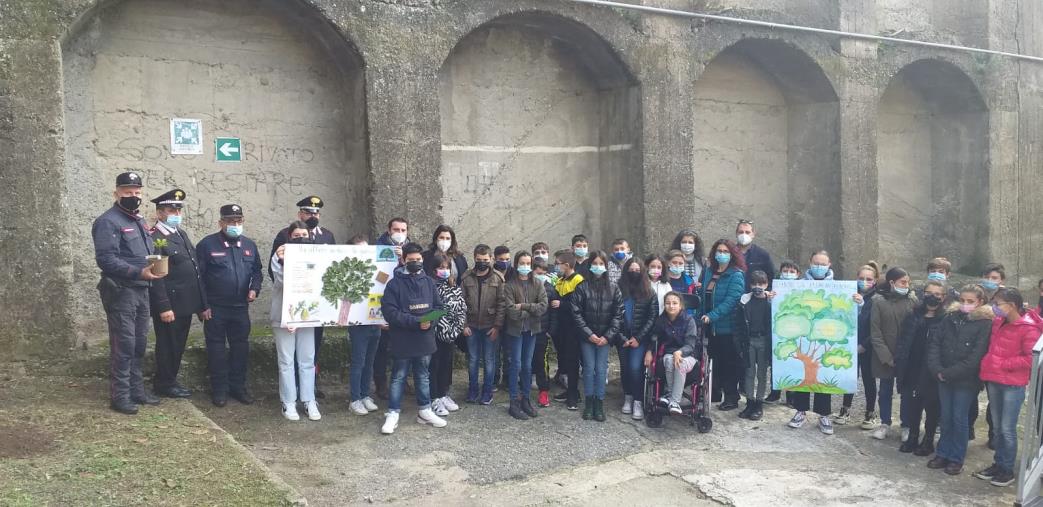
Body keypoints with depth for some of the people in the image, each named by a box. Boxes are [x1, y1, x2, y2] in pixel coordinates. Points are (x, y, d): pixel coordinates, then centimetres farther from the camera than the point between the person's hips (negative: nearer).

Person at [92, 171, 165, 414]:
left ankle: (136, 390, 23)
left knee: (139, 344, 13)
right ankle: (119, 397, 2)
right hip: (120, 291, -9)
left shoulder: (138, 221, 17)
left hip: (141, 291, 9)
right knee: (123, 345, -6)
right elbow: (105, 259, -22)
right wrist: (139, 272, -29)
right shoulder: (108, 222, -11)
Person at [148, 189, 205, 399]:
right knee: (167, 345, 4)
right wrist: (164, 307, -21)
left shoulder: (181, 233, 14)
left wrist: (200, 302, 16)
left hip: (185, 303, 8)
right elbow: (156, 276, -18)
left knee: (179, 344, 17)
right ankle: (164, 384, 17)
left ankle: (170, 380, 29)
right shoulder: (155, 238, -14)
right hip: (169, 304, -8)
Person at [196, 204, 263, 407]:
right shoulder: (207, 245, -6)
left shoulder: (249, 245, 8)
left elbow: (257, 271, 17)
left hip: (240, 307, 4)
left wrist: (254, 289, -2)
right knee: (217, 349, 4)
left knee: (241, 347, 9)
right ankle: (219, 389, 14)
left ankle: (238, 386, 21)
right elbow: (198, 276, -6)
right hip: (215, 308, -4)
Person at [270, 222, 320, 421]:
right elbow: (281, 281, -13)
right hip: (284, 316, -3)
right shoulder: (280, 256, -1)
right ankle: (288, 403, 9)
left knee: (307, 361, 6)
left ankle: (309, 401, 13)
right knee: (286, 362, 3)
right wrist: (281, 261, -30)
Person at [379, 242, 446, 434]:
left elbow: (438, 307, 9)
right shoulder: (395, 283, -7)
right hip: (402, 340, -4)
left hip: (425, 339, 4)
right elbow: (389, 311, -15)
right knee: (398, 377, 5)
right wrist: (415, 322, -19)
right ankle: (393, 414, 13)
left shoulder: (429, 282, 6)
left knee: (423, 376, 16)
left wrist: (430, 320, -12)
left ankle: (424, 411, 27)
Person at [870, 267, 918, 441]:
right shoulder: (878, 301, -6)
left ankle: (906, 426, 22)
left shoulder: (912, 300, -2)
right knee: (885, 391, 11)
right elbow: (875, 332, -6)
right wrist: (886, 356, -11)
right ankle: (885, 424, 26)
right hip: (885, 356, -1)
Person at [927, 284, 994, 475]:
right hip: (944, 378, 4)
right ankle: (943, 454, 23)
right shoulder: (951, 318, 5)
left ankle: (956, 458, 16)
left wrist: (950, 373, -14)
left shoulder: (984, 324, -9)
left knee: (959, 418, 3)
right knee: (945, 417, 12)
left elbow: (975, 357, -14)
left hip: (966, 380, -4)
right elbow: (934, 343, 3)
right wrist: (937, 369, -9)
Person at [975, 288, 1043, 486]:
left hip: (1013, 384, -7)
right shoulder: (998, 322, 5)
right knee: (997, 426, 14)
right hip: (994, 381, 7)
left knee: (1007, 429, -1)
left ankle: (1008, 470, 12)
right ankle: (998, 464, 25)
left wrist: (1002, 364, -16)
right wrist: (988, 363, 7)